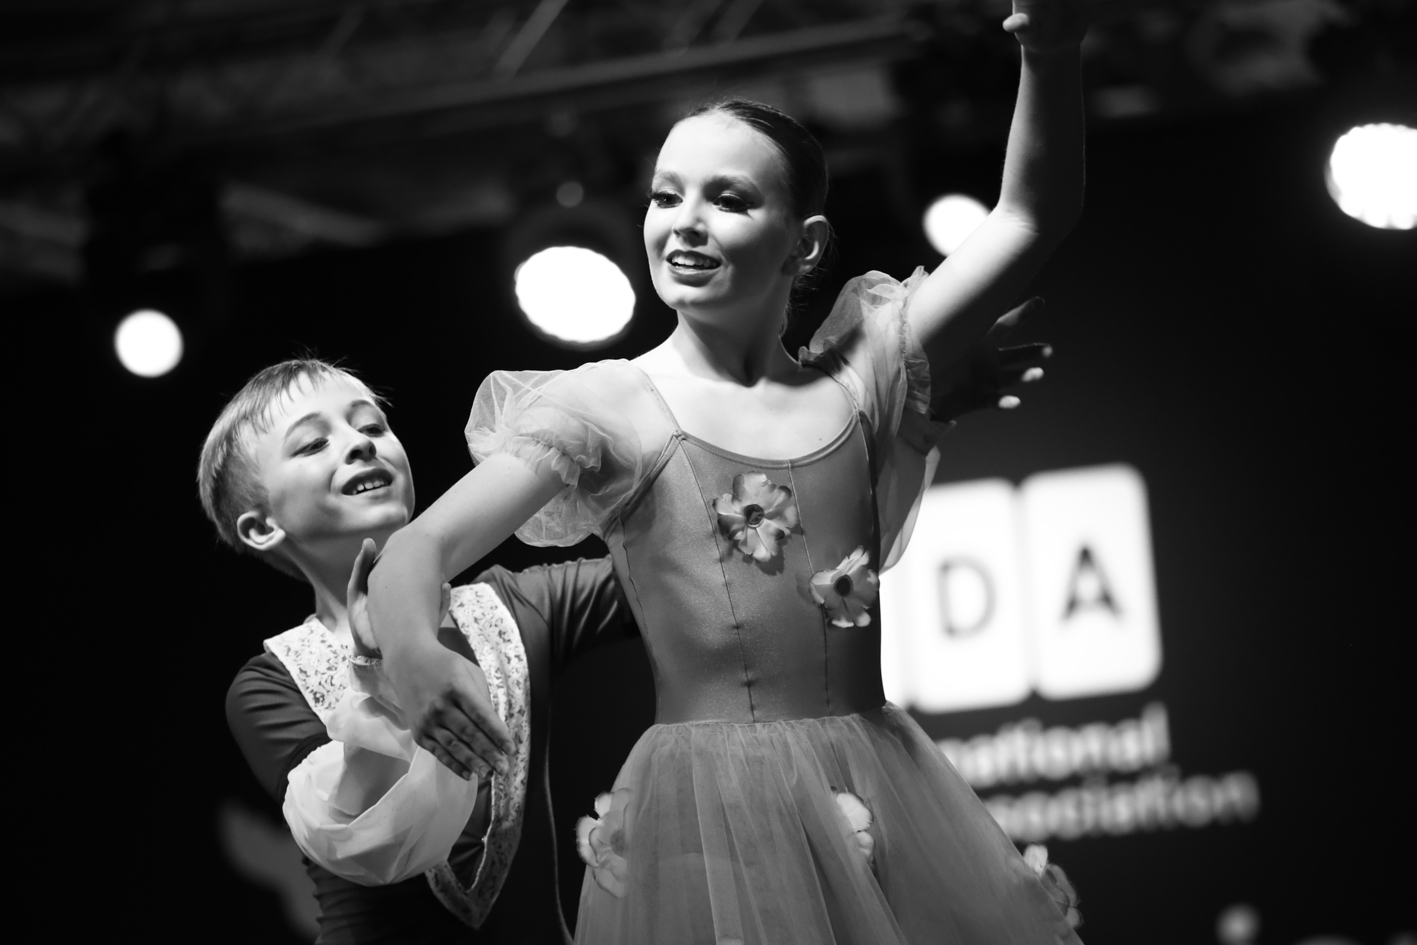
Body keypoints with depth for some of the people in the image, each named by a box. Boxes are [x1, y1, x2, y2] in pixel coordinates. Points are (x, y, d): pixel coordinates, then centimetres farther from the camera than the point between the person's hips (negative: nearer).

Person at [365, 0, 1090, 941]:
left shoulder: (856, 383, 7)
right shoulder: (611, 405, -3)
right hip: (707, 815, -3)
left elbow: (1032, 218, 4)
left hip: (881, 793, 4)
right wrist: (411, 648, -38)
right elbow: (423, 546, -14)